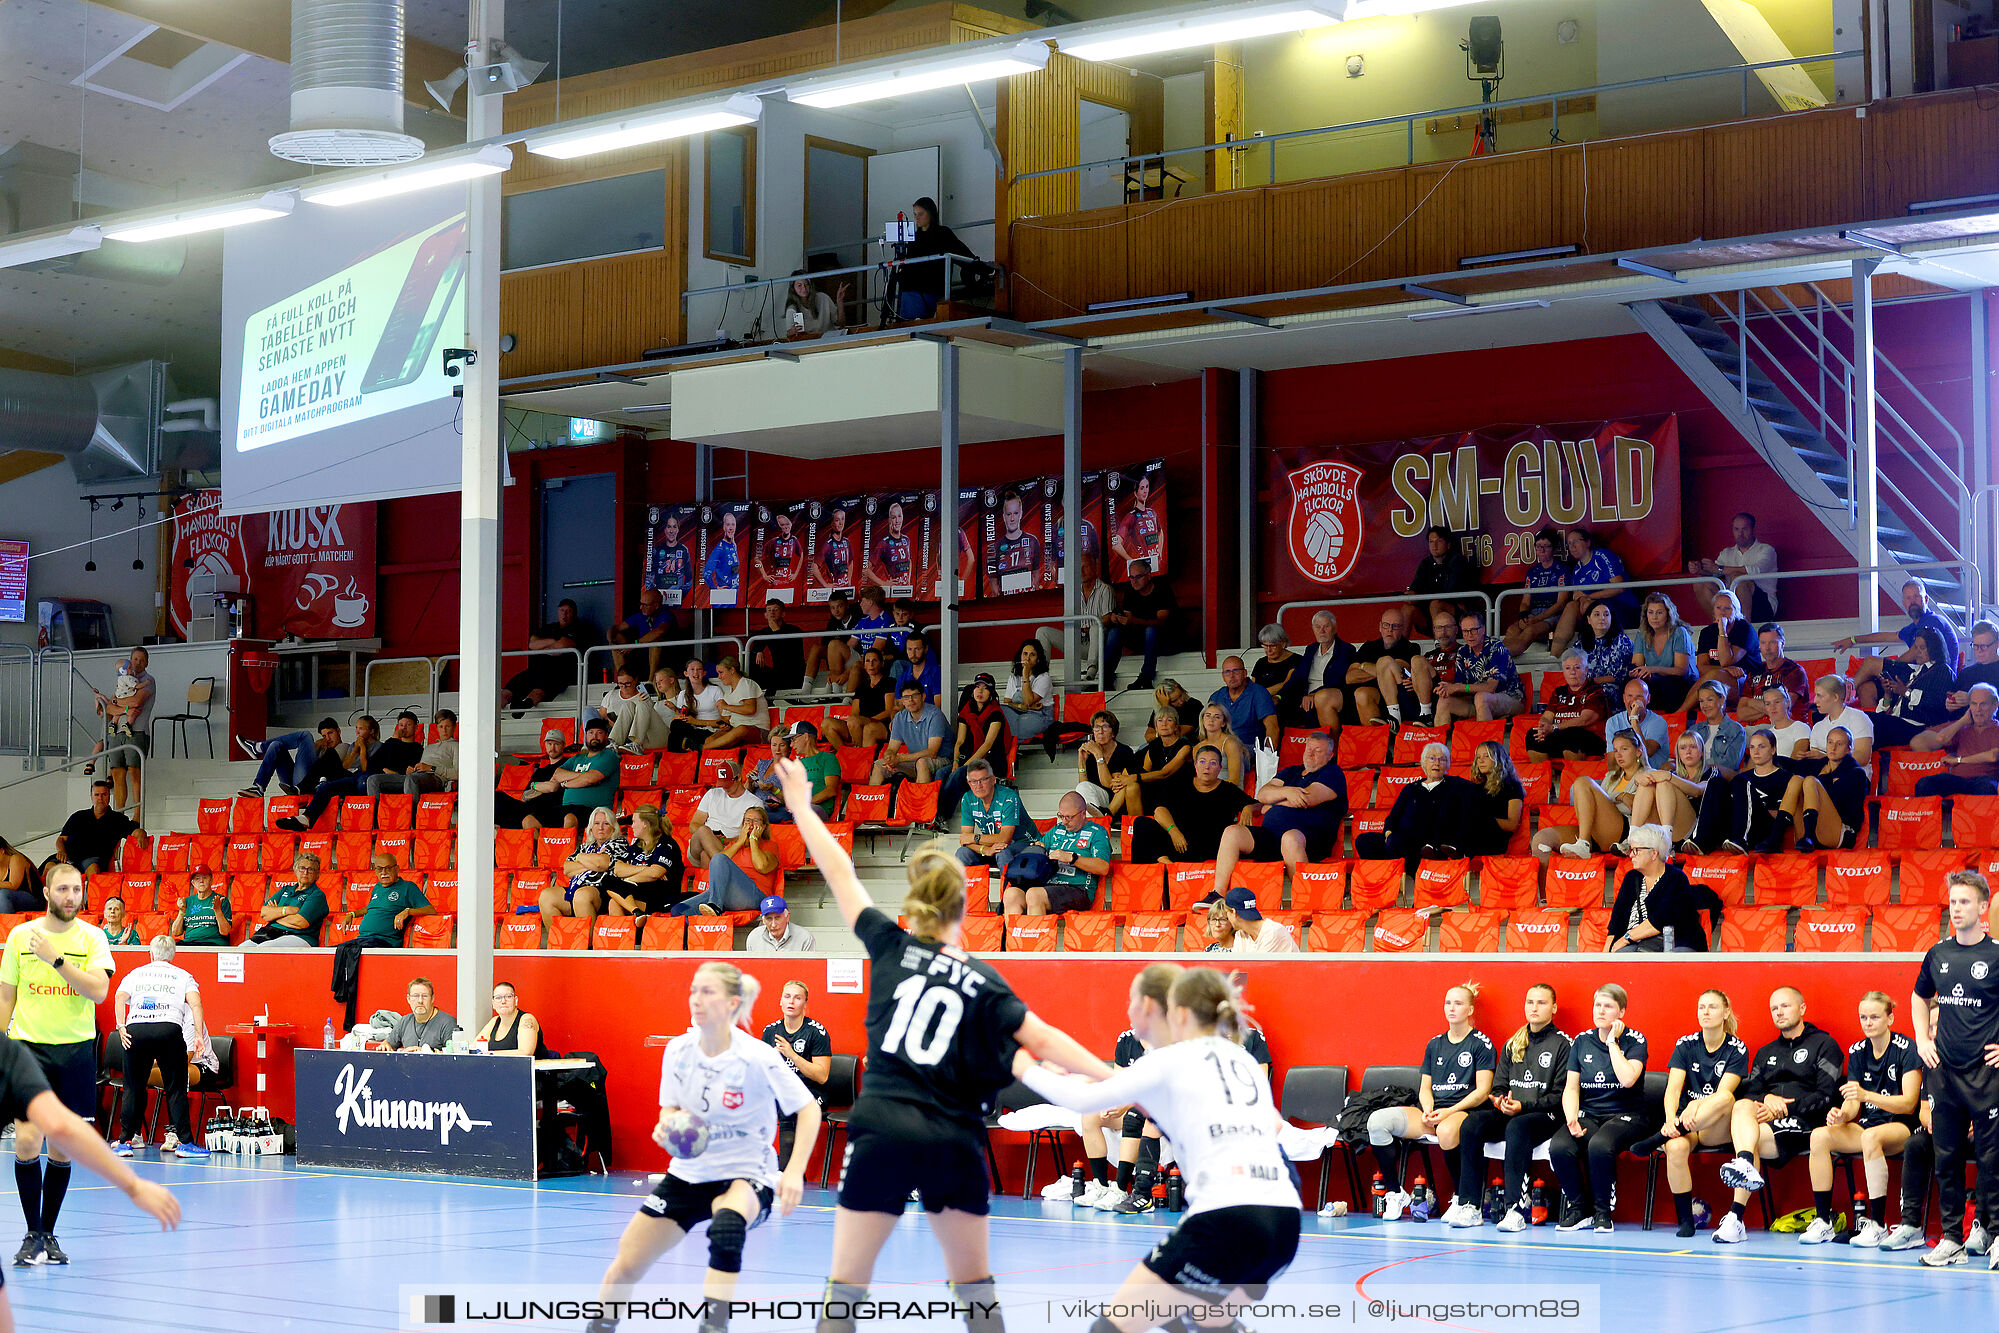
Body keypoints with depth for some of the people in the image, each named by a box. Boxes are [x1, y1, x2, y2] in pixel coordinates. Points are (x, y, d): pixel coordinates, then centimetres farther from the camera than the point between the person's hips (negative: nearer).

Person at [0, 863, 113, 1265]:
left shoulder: (92, 938, 1)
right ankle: (32, 1236, -2)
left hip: (76, 1050, 1)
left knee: (62, 1149, 5)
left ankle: (48, 1233, 19)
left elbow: (99, 991, -14)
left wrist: (56, 958, -21)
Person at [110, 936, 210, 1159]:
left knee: (133, 1087, 13)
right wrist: (198, 1036, -2)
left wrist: (121, 1027, -2)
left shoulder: (135, 974, 25)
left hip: (135, 1030, 2)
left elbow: (120, 998, 6)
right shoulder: (182, 975, 20)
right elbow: (195, 1003, 3)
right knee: (176, 1088, 3)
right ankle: (184, 1141, 0)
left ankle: (126, 1140, 12)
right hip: (169, 1028, -2)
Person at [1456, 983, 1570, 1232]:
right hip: (1506, 1114, 5)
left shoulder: (1561, 1045, 4)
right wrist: (1499, 1101, -5)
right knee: (1470, 1124, -25)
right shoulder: (1512, 1045, 21)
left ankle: (1516, 1209, -43)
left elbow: (1559, 1095, -4)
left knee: (1516, 1127, -39)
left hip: (1545, 1115, -5)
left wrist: (1523, 1106, -16)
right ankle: (1470, 1207, -27)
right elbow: (1498, 1085, 20)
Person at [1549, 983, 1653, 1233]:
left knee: (1599, 1145, -38)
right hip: (1588, 1113, 4)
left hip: (1626, 1115, -4)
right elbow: (1571, 1088, 6)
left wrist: (1612, 1042, -11)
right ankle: (1579, 1209, -7)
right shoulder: (1581, 1041, 11)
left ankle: (1602, 1212, -15)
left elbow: (1627, 1079, -19)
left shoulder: (1635, 1041, -1)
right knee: (1558, 1147, -29)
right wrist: (1572, 1119, -12)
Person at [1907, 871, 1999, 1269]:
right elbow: (1919, 997, 27)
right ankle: (1951, 1239, 12)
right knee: (1946, 1156, 6)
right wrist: (1922, 1040, 15)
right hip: (1944, 1070, 5)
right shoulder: (1937, 954, 9)